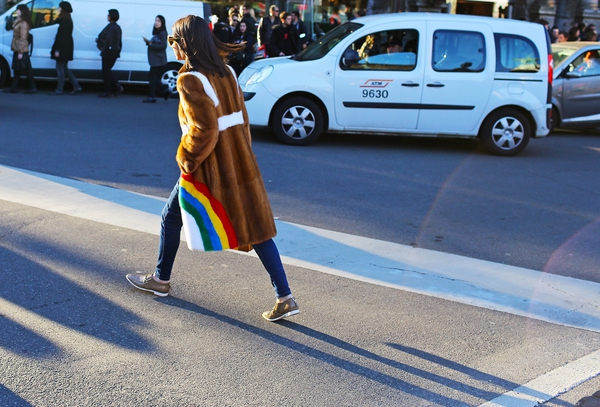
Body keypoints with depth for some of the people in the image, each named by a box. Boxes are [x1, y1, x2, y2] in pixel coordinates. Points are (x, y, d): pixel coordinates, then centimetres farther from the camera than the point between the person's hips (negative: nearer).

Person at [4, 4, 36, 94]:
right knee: (16, 69, 12)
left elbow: (23, 38, -19)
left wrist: (20, 52, -21)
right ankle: (14, 87, 16)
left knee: (25, 69, -5)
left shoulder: (23, 23, -16)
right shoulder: (18, 22, 15)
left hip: (21, 50, -10)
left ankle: (32, 87, 0)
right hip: (17, 49, 10)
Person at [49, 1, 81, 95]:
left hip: (63, 48, -10)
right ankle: (76, 87, 12)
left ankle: (59, 90, 3)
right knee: (65, 68, 15)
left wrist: (57, 50, -21)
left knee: (60, 69, -3)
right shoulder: (68, 20, 14)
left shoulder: (65, 21, -16)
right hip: (66, 48, 10)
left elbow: (62, 37, -21)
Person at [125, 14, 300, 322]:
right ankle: (284, 298, 4)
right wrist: (240, 152, 17)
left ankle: (161, 280, 34)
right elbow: (240, 116, 10)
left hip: (208, 169, -7)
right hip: (239, 162, 7)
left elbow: (204, 128, -23)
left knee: (171, 217, 16)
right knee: (253, 226, 7)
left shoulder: (190, 80, -17)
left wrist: (186, 159, -10)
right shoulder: (226, 72, 7)